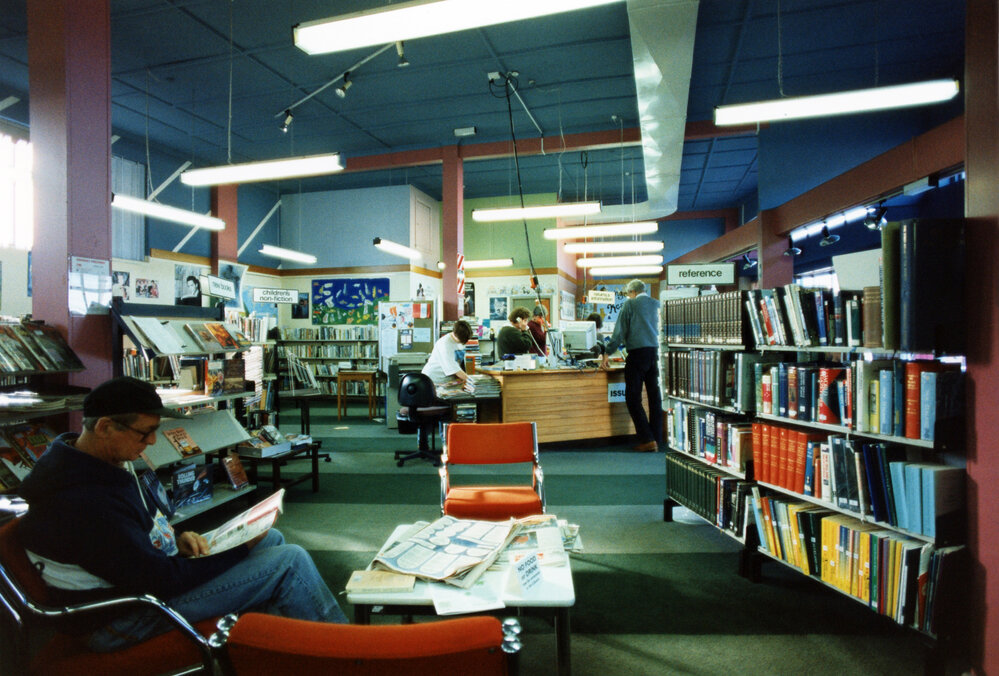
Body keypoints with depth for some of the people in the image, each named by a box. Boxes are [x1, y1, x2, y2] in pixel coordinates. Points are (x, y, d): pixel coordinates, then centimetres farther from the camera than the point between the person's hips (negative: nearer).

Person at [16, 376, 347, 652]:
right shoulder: (85, 505, -33)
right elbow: (159, 581, -28)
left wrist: (176, 537, -2)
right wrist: (241, 548, -17)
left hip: (142, 572, 10)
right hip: (131, 614, -10)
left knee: (272, 539, 13)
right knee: (291, 561, -16)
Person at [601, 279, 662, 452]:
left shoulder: (630, 304, 0)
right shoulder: (655, 304, 14)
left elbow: (620, 331, -3)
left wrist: (607, 353, 1)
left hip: (637, 352, -6)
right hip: (654, 352, 6)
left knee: (633, 398, -3)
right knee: (655, 397, 9)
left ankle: (648, 439, -8)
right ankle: (656, 439, 13)